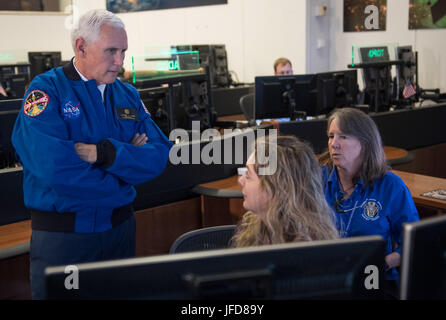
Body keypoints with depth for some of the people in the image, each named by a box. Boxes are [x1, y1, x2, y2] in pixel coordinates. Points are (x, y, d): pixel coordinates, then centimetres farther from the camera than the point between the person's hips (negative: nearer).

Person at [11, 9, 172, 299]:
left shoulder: (128, 96, 6)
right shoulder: (47, 90, -11)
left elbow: (159, 155, -6)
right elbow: (51, 163, -26)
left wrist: (104, 153, -23)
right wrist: (127, 158, -14)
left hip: (120, 228, 5)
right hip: (60, 233, -5)